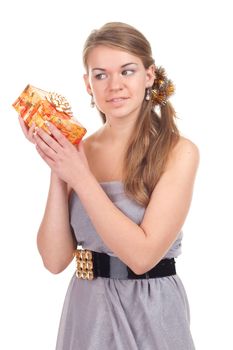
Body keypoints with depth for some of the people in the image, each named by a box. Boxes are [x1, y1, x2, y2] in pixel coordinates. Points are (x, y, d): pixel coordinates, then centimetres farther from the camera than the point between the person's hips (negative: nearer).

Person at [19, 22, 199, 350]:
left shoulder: (179, 151, -13)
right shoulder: (79, 149, -2)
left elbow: (142, 255, -21)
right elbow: (55, 259, -6)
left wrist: (81, 177, -19)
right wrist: (57, 170, -13)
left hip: (151, 314, -3)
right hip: (86, 310, 4)